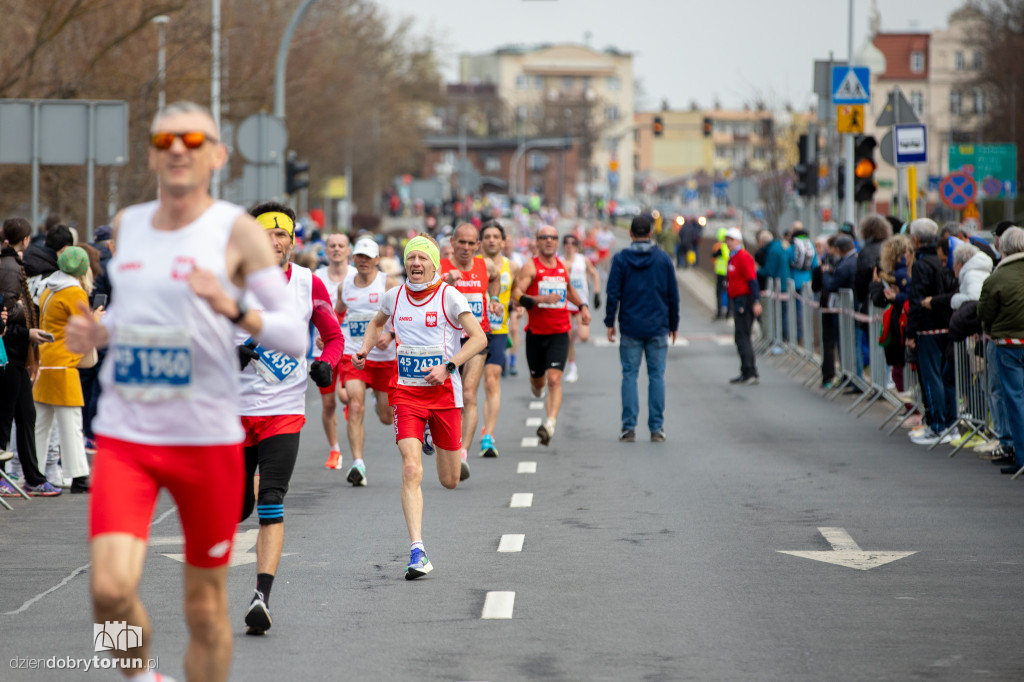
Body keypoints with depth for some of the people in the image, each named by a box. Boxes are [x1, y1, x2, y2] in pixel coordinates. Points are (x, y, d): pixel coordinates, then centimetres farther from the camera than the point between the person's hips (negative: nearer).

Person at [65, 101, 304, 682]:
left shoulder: (237, 230, -4)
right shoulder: (126, 225, 10)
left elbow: (296, 337, -8)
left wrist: (233, 309, -27)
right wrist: (95, 333, 5)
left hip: (208, 438, -2)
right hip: (123, 435, 3)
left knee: (206, 605, 7)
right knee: (110, 589, -15)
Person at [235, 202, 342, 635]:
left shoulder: (309, 285, -1)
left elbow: (333, 335, 11)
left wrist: (326, 365, -10)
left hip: (285, 411, 0)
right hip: (235, 408, 1)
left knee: (271, 504, -15)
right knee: (238, 505, 10)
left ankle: (262, 596, -19)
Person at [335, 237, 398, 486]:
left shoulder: (389, 284, -5)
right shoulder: (345, 286, 7)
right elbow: (337, 312, 26)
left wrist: (391, 335, -24)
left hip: (384, 356, -2)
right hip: (352, 354, 2)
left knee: (387, 417, 8)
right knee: (355, 405, -19)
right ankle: (357, 463, -23)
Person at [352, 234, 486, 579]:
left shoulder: (448, 295, -6)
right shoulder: (395, 296, 4)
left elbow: (479, 337, -10)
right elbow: (377, 324, 26)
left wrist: (448, 367, -21)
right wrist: (366, 349, 8)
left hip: (444, 392, -1)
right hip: (406, 392, 1)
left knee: (450, 481, 9)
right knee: (411, 469, -19)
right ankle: (417, 552, -22)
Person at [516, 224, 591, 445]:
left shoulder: (563, 267, 10)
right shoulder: (530, 267, -5)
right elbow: (516, 296, -16)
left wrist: (582, 306, 19)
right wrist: (542, 299, -26)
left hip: (560, 333, 1)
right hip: (536, 332, -1)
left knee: (554, 379, -16)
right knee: (538, 380, 16)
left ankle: (549, 424, -25)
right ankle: (535, 384, 54)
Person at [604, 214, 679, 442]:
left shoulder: (621, 259, -2)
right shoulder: (663, 259, 2)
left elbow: (613, 293, -3)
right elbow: (673, 295, 6)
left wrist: (610, 322, 5)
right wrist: (673, 324, 15)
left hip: (630, 327, -1)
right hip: (658, 328, 1)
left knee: (630, 375, 4)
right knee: (656, 375, 5)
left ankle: (629, 427, -1)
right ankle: (657, 428, 3)